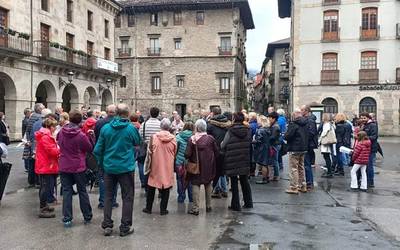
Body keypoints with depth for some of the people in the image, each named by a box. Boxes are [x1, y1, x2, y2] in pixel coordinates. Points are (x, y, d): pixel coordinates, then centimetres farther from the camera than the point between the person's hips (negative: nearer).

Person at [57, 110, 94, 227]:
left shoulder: (61, 132, -3)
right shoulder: (81, 135, -18)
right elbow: (90, 148, -5)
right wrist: (90, 135, 0)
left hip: (64, 166, 3)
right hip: (78, 167, -3)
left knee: (66, 191, 8)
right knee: (82, 191, 11)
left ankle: (67, 219, 7)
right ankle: (87, 216, 22)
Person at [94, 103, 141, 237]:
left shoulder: (105, 128, -3)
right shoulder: (131, 128, -12)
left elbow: (98, 149, 3)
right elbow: (138, 143, 7)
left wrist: (101, 162, 17)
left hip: (109, 167, 3)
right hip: (126, 167, -3)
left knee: (108, 196, 15)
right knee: (127, 197, 8)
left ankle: (107, 225, 18)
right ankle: (125, 227, 11)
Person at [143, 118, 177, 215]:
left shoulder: (154, 137, -11)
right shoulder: (173, 139, -8)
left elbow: (150, 152, -4)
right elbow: (174, 154, 0)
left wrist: (149, 164, 9)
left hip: (155, 166, 0)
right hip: (168, 167, 0)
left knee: (151, 188, 15)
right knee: (166, 188, 11)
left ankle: (148, 208, 23)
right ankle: (163, 209, 15)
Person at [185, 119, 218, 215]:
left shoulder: (192, 139, -13)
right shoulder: (210, 138, -6)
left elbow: (188, 154, -14)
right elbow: (216, 152, 0)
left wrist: (187, 157, 7)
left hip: (196, 166, -3)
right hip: (209, 166, 3)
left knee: (196, 184, 4)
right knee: (208, 184, 16)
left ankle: (196, 208, 1)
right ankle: (208, 206, 24)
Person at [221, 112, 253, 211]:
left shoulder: (230, 131, -13)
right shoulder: (248, 131, -2)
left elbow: (223, 146, -8)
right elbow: (250, 144, 6)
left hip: (232, 161, -4)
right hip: (244, 161, 4)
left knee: (234, 183, 5)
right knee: (245, 181, 17)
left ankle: (236, 205, 10)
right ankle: (248, 203, 24)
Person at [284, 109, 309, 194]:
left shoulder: (293, 124, -16)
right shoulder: (306, 123, 8)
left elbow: (287, 136, -19)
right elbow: (308, 135, 15)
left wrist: (285, 135, 1)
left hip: (294, 149, -8)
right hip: (304, 148, 8)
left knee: (293, 168, -2)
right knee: (301, 167, 18)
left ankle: (294, 188, 0)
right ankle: (303, 186, 24)